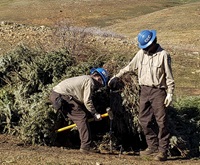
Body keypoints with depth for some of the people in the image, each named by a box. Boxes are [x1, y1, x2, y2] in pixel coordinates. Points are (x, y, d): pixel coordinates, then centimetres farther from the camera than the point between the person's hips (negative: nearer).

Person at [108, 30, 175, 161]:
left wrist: (170, 93, -11)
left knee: (161, 121, -6)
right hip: (145, 90, 6)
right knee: (144, 120, 7)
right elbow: (130, 67, 19)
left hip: (158, 91, -6)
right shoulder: (141, 53, 8)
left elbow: (169, 77, -7)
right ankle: (153, 147, 18)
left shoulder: (163, 55, -9)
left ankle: (163, 150, -2)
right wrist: (117, 76, 18)